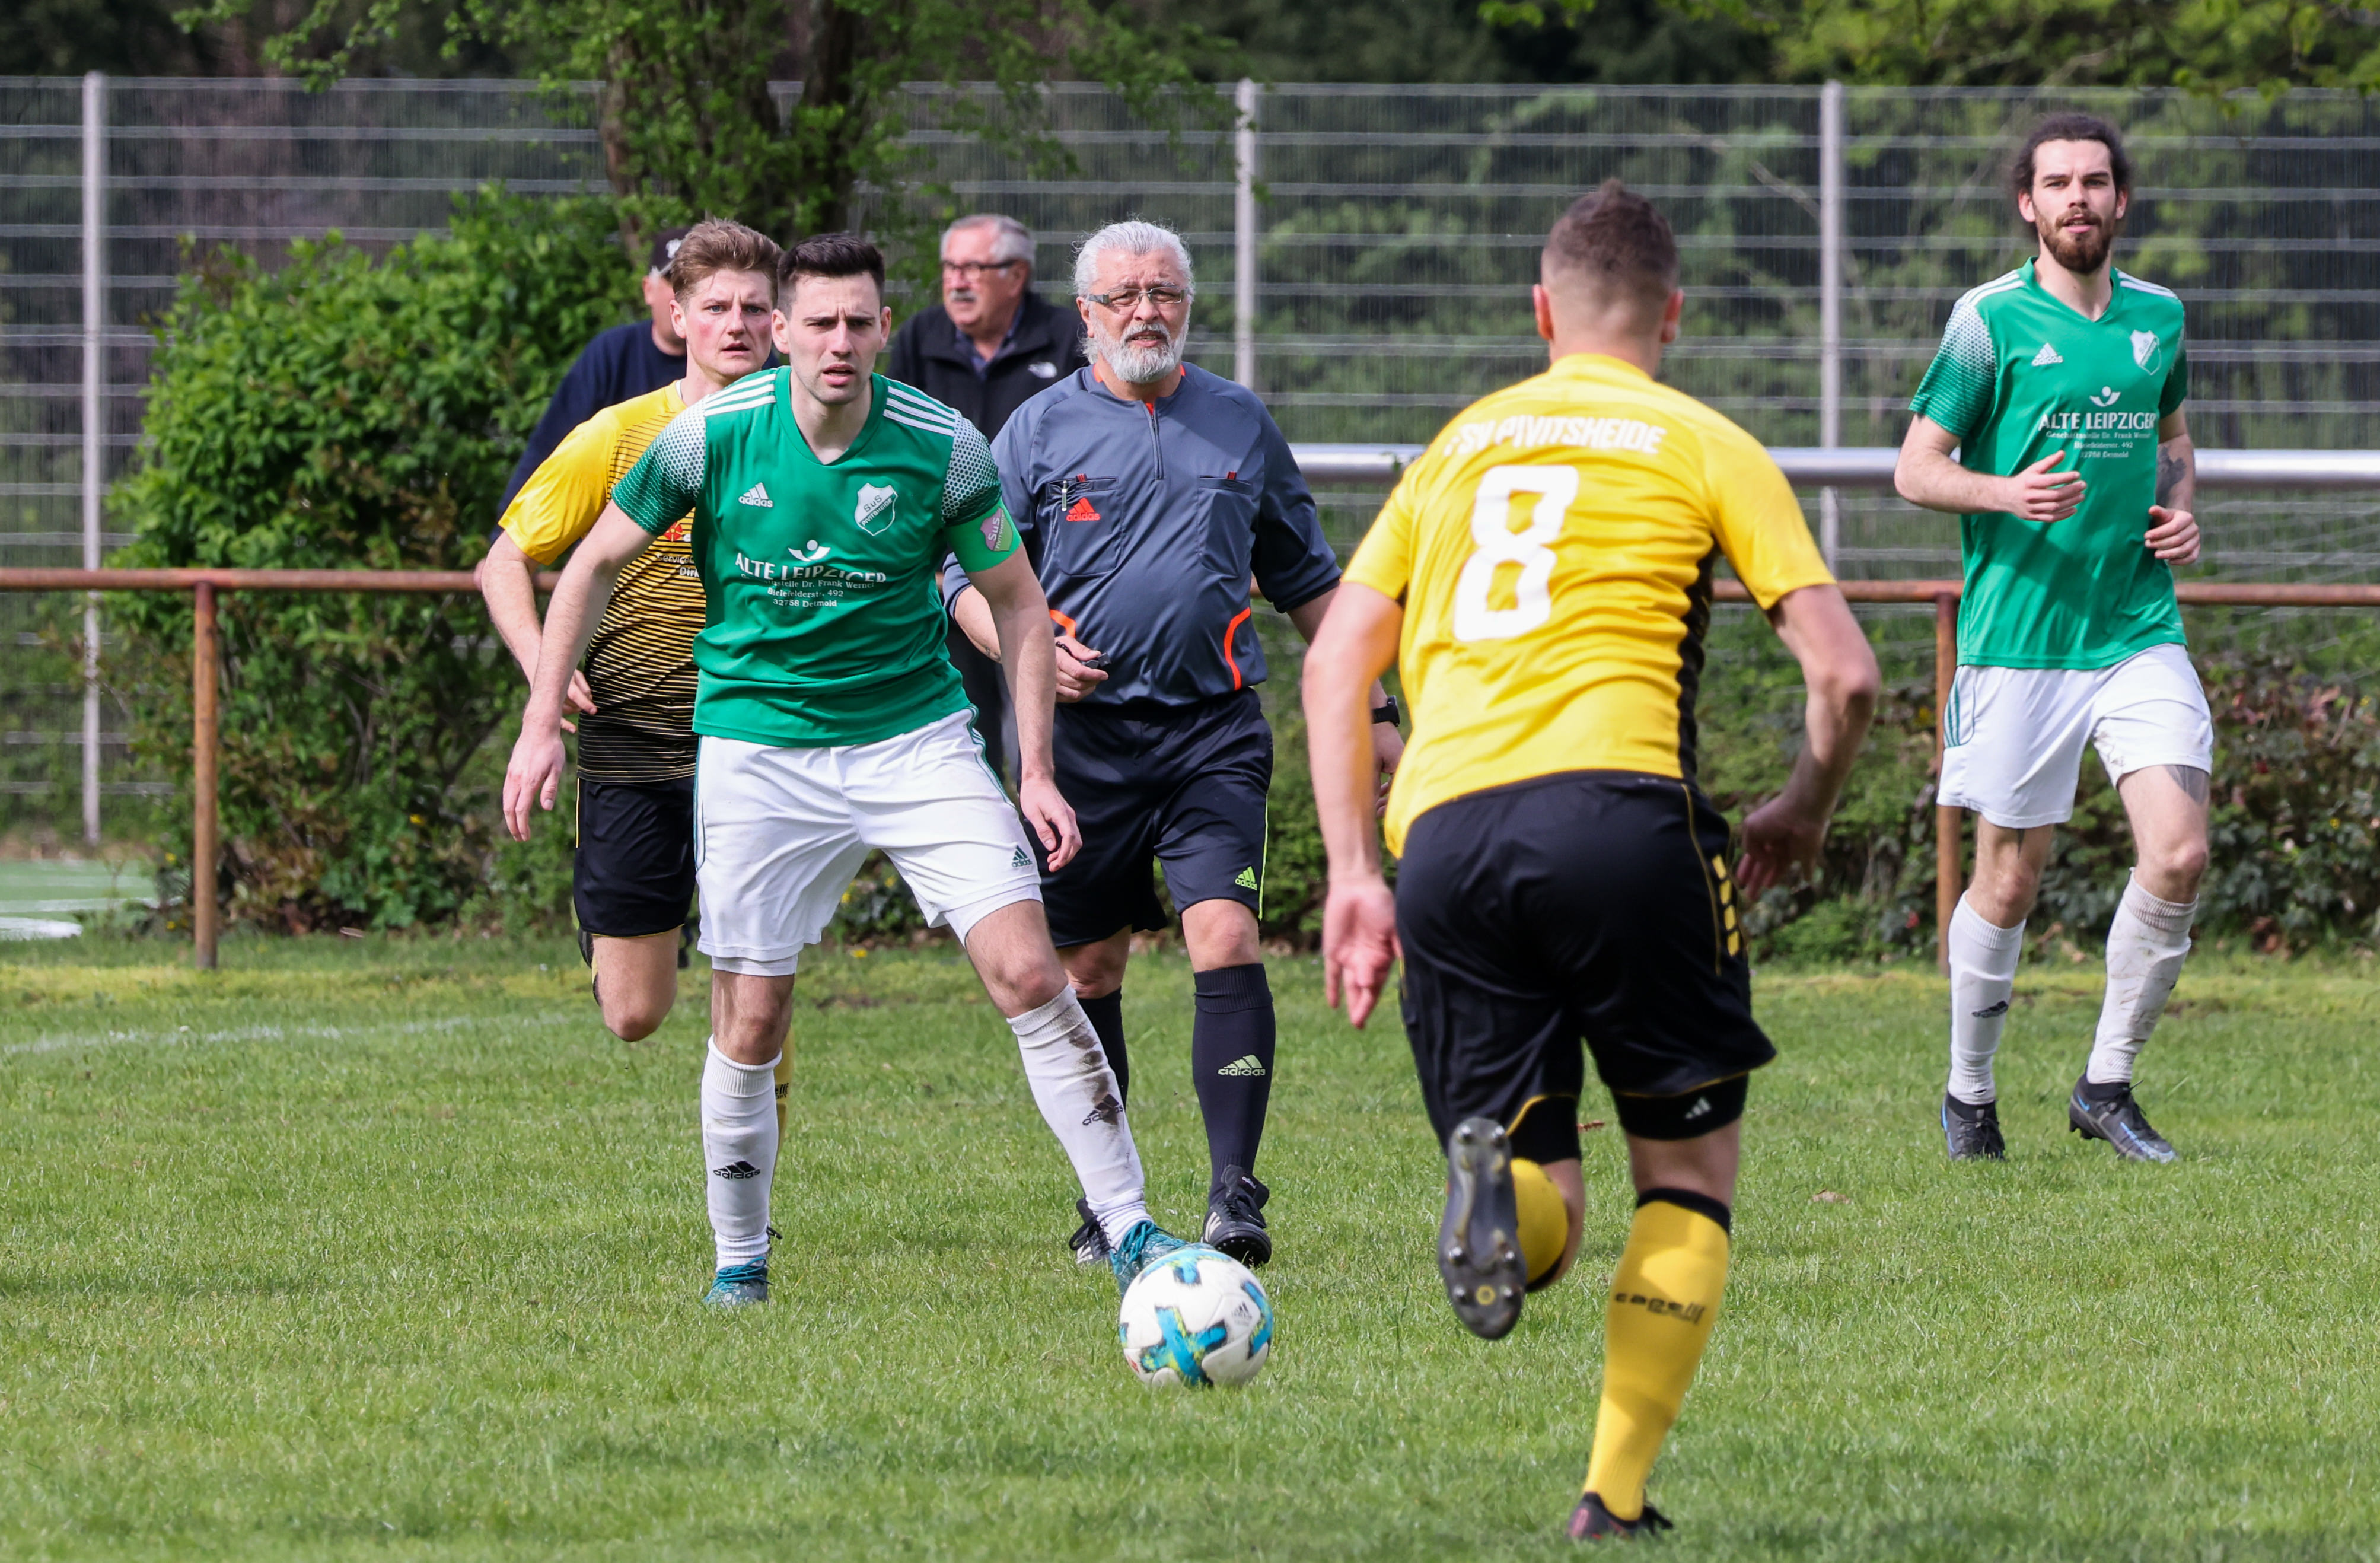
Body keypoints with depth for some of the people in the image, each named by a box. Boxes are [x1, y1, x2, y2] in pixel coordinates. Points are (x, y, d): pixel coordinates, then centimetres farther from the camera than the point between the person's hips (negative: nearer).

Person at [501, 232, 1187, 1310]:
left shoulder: (945, 450, -9)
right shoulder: (713, 436, -9)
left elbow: (1017, 606, 3)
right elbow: (596, 564, 4)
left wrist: (1037, 771, -3)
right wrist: (543, 722, -1)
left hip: (917, 736, 0)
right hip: (757, 753, 0)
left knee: (1028, 974, -12)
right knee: (750, 1025, -1)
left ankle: (1129, 1231, -7)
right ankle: (740, 1258, 19)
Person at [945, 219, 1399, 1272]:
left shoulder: (1241, 424, 11)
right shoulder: (1039, 430, 4)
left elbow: (1307, 582, 20)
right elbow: (968, 583, 5)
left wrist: (1369, 710, 17)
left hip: (1214, 732, 0)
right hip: (1084, 734, 0)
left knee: (1226, 940, -16)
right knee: (1088, 968, 5)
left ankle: (1234, 1191, -17)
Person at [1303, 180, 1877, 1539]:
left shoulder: (1460, 445, 24)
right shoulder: (1705, 447, 12)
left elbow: (1334, 664, 21)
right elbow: (1845, 672, 5)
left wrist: (1353, 873, 20)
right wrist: (1804, 813, 23)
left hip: (1442, 831, 3)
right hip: (1614, 803, -3)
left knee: (1541, 1211, 11)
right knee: (1692, 1171, 11)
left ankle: (1495, 1182, -26)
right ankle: (1618, 1497, -2)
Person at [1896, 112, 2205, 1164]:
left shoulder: (2159, 317, 9)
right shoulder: (1990, 320, -4)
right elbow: (1916, 469, -3)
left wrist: (2183, 512, 5)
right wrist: (2007, 493, -22)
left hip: (2138, 629, 4)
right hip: (2017, 635, -3)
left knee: (2179, 855, -10)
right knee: (2009, 879, 2)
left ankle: (2107, 1086, 6)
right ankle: (1969, 1097, 22)